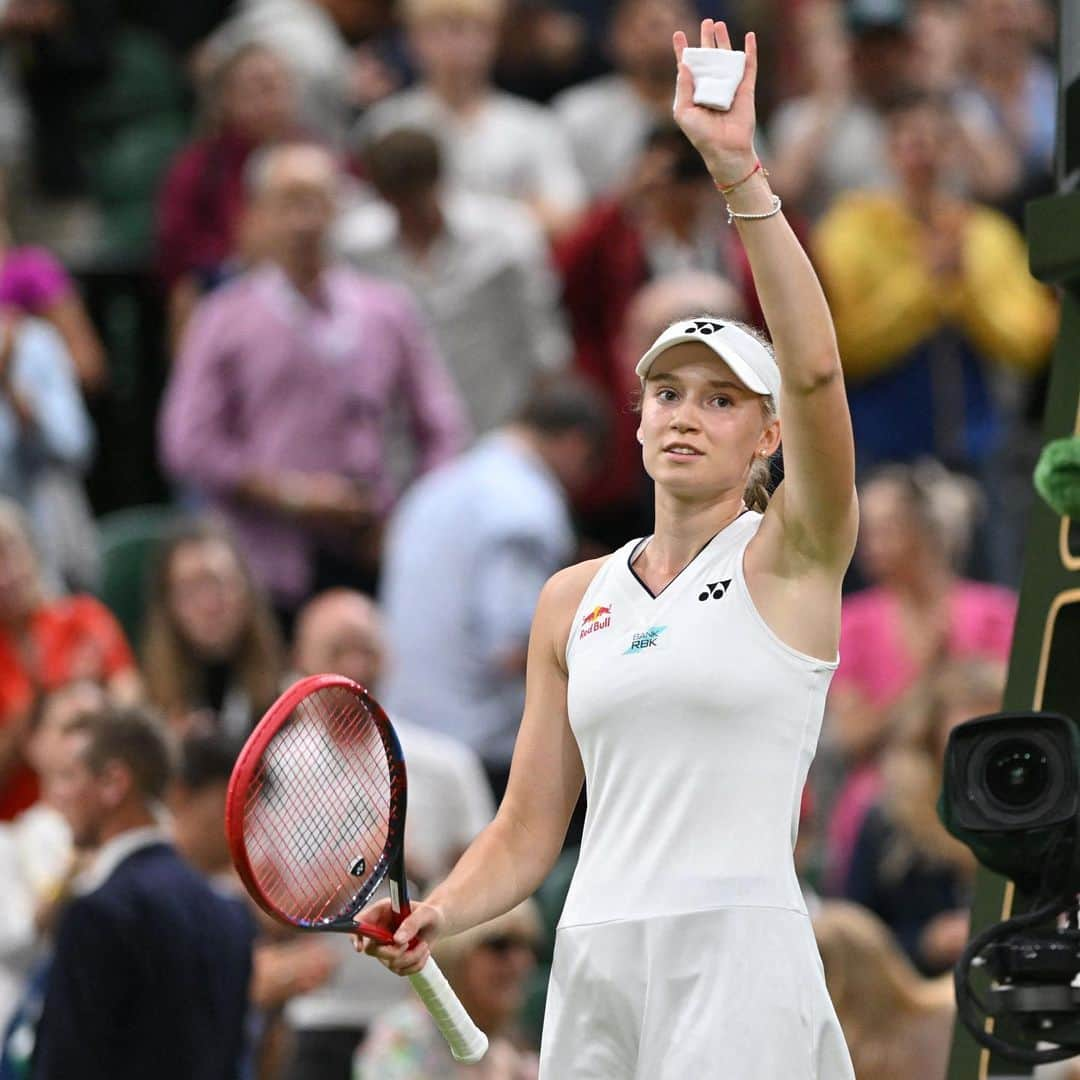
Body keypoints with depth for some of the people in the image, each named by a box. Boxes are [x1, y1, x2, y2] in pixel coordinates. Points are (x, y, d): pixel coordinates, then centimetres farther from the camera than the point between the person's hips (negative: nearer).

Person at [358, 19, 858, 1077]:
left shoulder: (787, 558, 2)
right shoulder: (572, 600, 15)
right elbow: (525, 834, 16)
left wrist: (739, 173, -23)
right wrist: (434, 916, -4)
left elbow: (815, 372, -16)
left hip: (736, 974, -5)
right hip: (592, 968, 5)